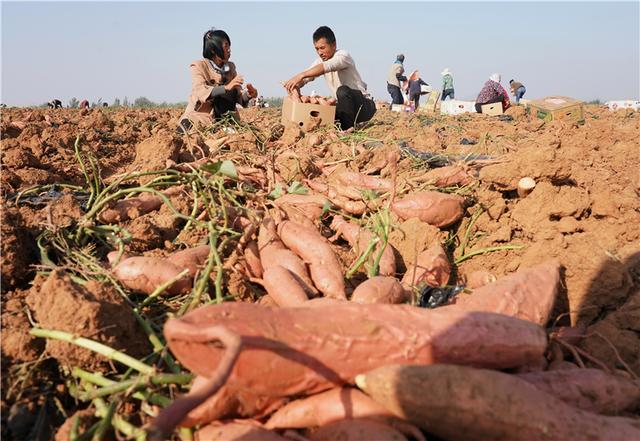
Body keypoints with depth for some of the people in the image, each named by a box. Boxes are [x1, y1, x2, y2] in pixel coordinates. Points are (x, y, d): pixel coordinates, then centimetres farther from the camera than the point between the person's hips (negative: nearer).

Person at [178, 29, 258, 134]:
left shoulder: (230, 67, 11)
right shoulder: (199, 66, -4)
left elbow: (237, 96, 7)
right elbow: (200, 92, -21)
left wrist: (248, 95, -16)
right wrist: (226, 88, -34)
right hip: (200, 121, -4)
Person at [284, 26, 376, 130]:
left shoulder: (343, 55, -18)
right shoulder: (320, 61, 5)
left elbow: (326, 67, -38)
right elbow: (304, 79, -4)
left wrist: (301, 75, -48)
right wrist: (296, 86, -28)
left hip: (364, 105, -7)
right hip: (345, 106, 7)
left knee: (342, 91, -34)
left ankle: (348, 128, -20)